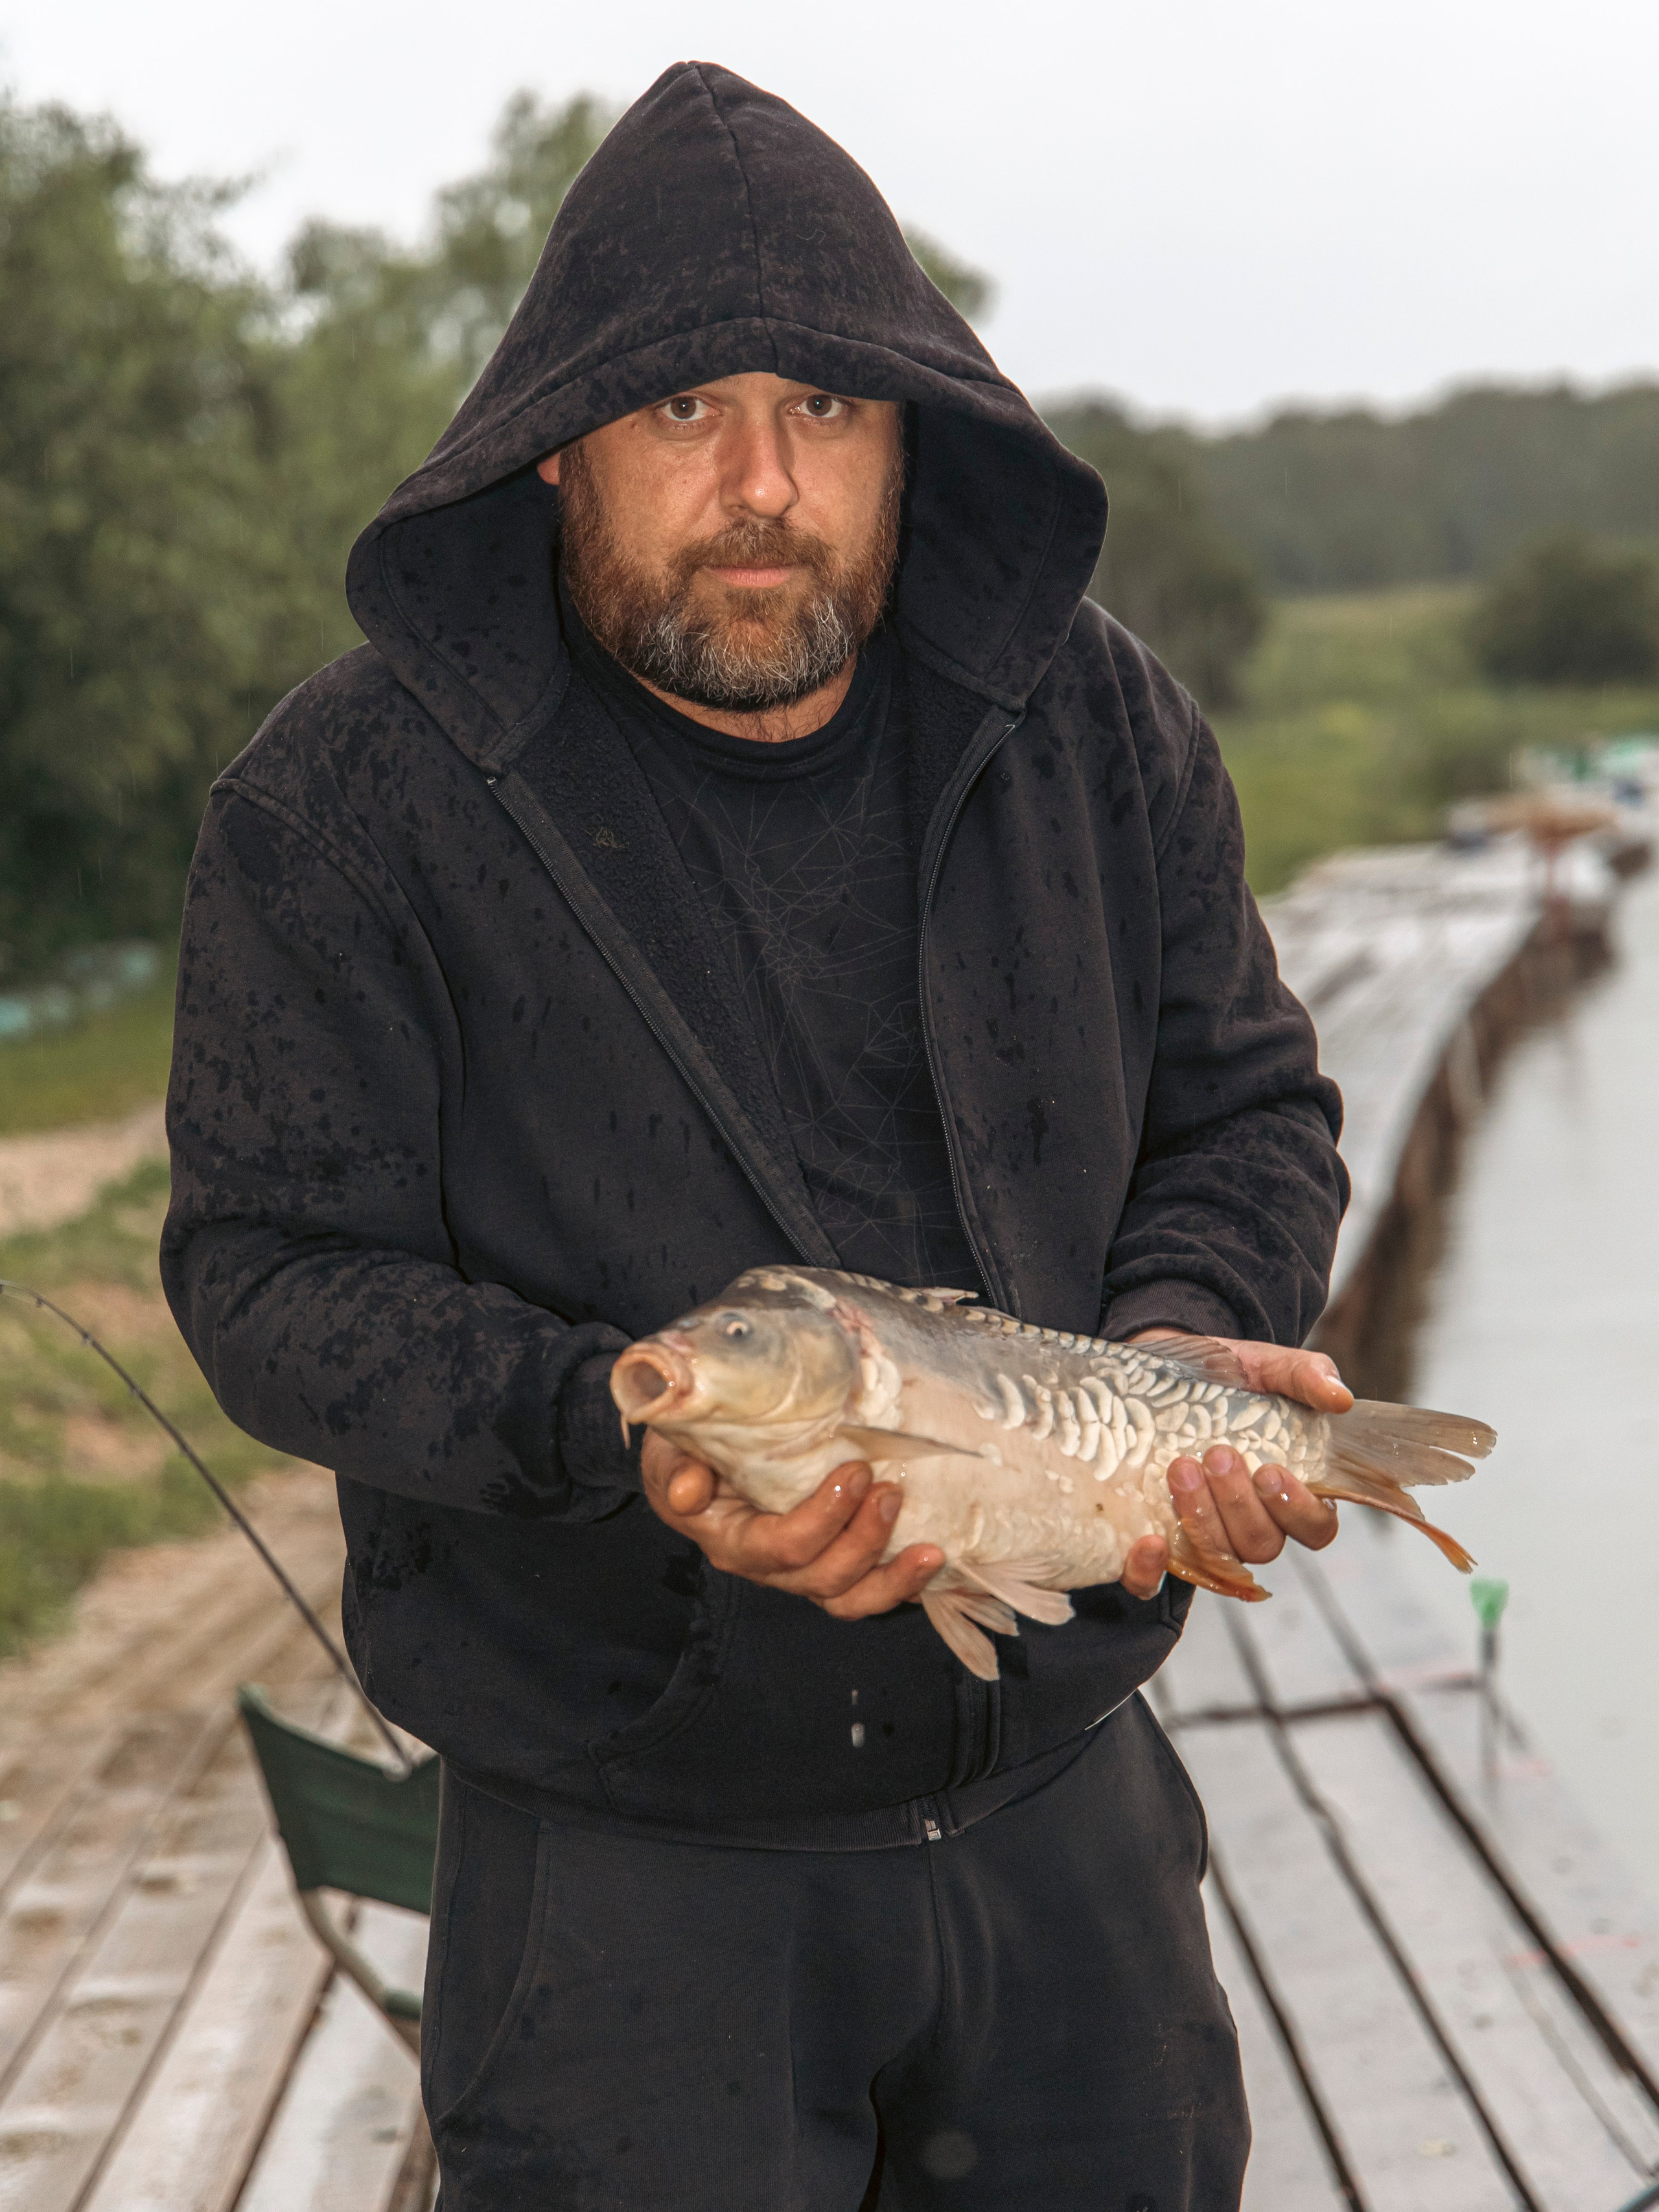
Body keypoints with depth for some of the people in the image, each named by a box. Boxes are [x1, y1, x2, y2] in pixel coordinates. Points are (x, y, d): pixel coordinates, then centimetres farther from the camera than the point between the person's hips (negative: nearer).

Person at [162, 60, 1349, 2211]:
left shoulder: (1090, 718, 0)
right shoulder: (346, 800, -11)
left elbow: (1247, 1111, 10)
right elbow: (276, 1272, -12)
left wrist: (1186, 1347, -12)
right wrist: (624, 1443, -28)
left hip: (1066, 1800, 4)